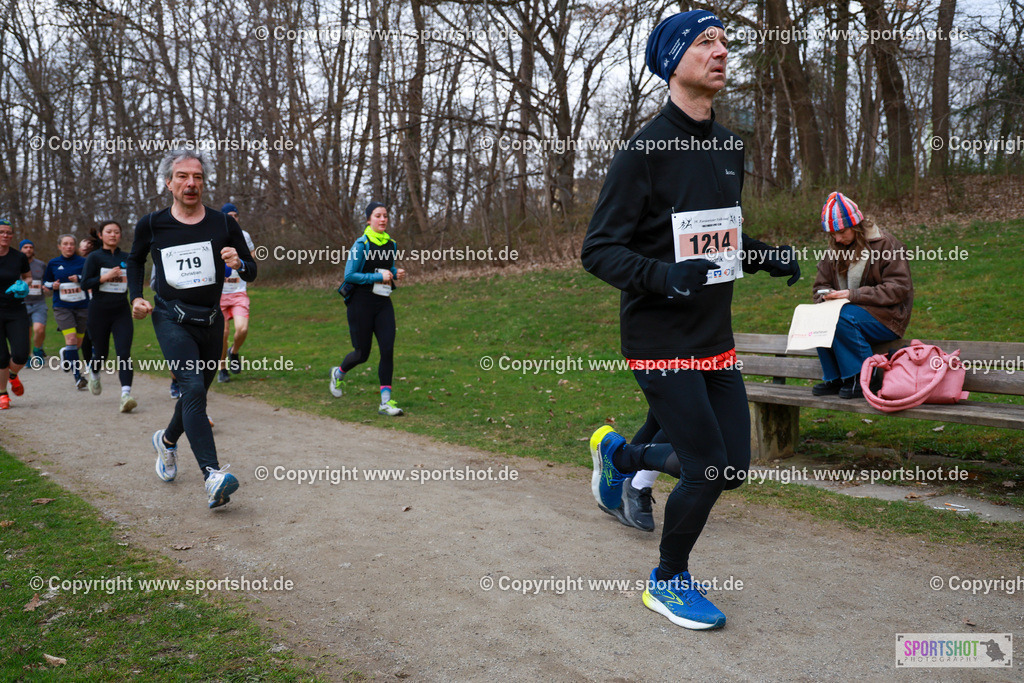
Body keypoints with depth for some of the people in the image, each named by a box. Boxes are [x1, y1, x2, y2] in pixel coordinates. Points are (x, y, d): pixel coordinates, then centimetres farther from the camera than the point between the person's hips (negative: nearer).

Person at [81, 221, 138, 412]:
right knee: (101, 352, 11)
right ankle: (94, 373, 46)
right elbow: (85, 283, -7)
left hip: (121, 311, 2)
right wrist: (106, 277, -18)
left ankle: (126, 394, -23)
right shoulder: (94, 257, -1)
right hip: (99, 311, -1)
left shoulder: (126, 258, 9)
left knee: (124, 353, -13)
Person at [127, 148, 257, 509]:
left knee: (196, 392, 17)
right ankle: (213, 475, -31)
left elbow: (252, 272, 4)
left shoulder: (223, 224, 0)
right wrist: (136, 296, 5)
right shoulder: (151, 225, -1)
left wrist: (239, 264, -18)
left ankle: (167, 440, 49)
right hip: (171, 319, -3)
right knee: (193, 388, -22)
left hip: (211, 320, 3)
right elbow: (135, 260, 19)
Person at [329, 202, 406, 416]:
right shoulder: (361, 244, -11)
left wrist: (396, 273, 1)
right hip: (361, 303, -5)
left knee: (388, 350, -7)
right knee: (362, 353, 5)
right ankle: (338, 373, 39)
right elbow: (349, 276, -14)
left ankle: (385, 401, -2)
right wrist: (378, 277, -18)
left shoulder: (391, 245, 8)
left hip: (383, 304, 5)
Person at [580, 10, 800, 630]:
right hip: (659, 336, -7)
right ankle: (669, 582, 21)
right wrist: (662, 275, -30)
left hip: (715, 334, 8)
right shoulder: (644, 150, -12)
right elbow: (599, 249, -13)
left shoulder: (729, 148, 11)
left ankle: (620, 454, 34)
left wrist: (768, 256, 4)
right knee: (707, 469, -7)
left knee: (733, 466, 9)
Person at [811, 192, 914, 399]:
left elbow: (898, 288, -15)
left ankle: (862, 378, -20)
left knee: (842, 317, -33)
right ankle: (833, 378, -12)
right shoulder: (836, 249, 10)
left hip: (887, 317, -6)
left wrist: (854, 295, -24)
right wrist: (827, 297, -12)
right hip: (847, 311, 6)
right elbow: (820, 286, 15)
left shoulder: (885, 244, -9)